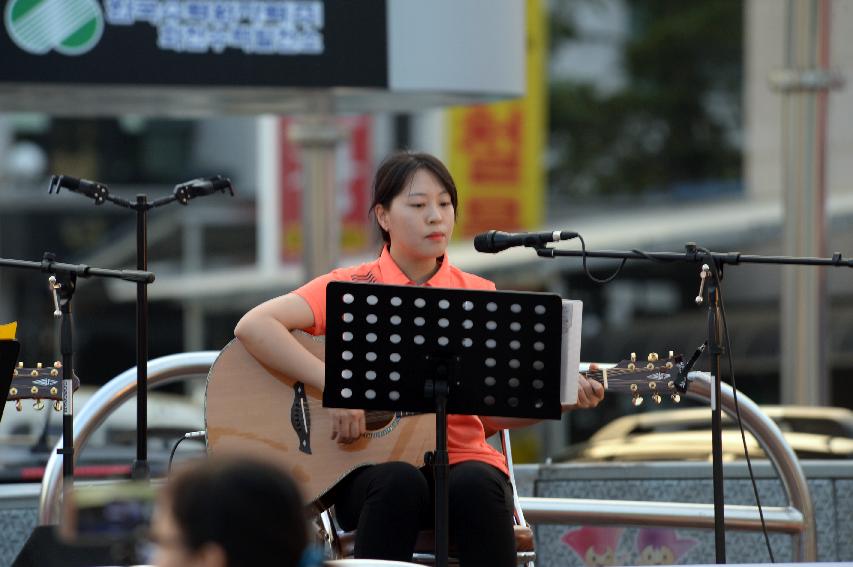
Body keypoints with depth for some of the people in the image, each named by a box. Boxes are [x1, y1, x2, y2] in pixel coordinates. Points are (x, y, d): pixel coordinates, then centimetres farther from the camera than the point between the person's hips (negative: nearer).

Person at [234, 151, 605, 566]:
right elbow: (253, 327, -12)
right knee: (400, 483, -37)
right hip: (370, 466, -2)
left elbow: (492, 410, 10)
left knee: (477, 485, -33)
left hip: (463, 457, 2)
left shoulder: (479, 296, 11)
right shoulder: (351, 288, 2)